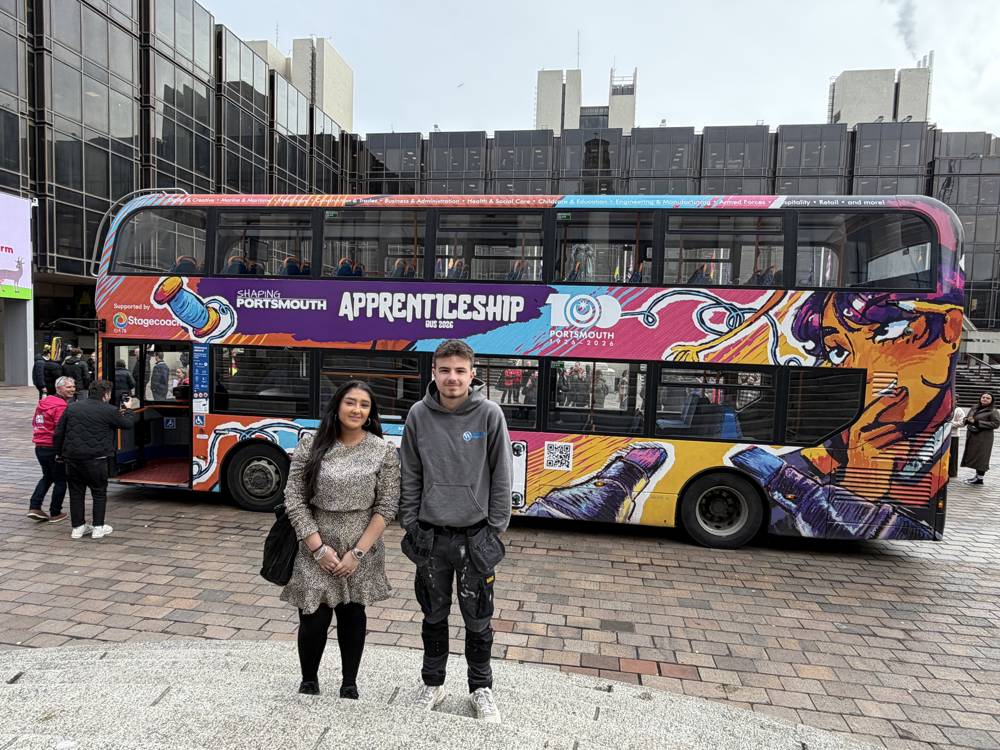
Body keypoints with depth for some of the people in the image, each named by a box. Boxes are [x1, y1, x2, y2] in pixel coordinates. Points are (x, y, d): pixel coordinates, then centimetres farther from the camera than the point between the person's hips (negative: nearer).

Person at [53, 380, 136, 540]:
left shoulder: (72, 408, 9)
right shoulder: (109, 410, -7)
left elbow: (58, 433, 11)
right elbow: (128, 424, 4)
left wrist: (58, 453, 20)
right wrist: (127, 411, 24)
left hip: (72, 459, 5)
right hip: (95, 460, -4)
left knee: (76, 493, 14)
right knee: (99, 493, 9)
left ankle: (77, 527, 20)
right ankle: (98, 528, 11)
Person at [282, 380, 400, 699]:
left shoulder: (384, 451, -6)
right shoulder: (311, 445, -5)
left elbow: (386, 507, -6)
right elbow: (294, 499, -5)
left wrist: (357, 552, -11)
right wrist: (318, 548, -11)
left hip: (361, 552, 0)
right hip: (315, 550, 0)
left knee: (352, 615, 13)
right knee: (314, 620, 2)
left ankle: (349, 684, 34)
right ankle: (308, 684, 30)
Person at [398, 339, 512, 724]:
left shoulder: (489, 413, -11)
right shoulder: (419, 414, -5)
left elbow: (501, 477, -6)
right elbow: (410, 476, 2)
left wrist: (495, 528, -5)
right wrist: (411, 525, 2)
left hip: (476, 536, -2)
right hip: (430, 536, 2)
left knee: (478, 620, 13)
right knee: (434, 615, 19)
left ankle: (481, 688, 34)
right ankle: (432, 683, 39)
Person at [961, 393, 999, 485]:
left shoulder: (993, 411, -6)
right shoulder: (974, 408, 12)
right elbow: (966, 418, 19)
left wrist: (977, 422, -17)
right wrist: (968, 420, -6)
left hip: (984, 437, -7)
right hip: (971, 436, 7)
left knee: (981, 456, -4)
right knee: (973, 456, 11)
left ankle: (980, 477, 4)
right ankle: (977, 475, 22)